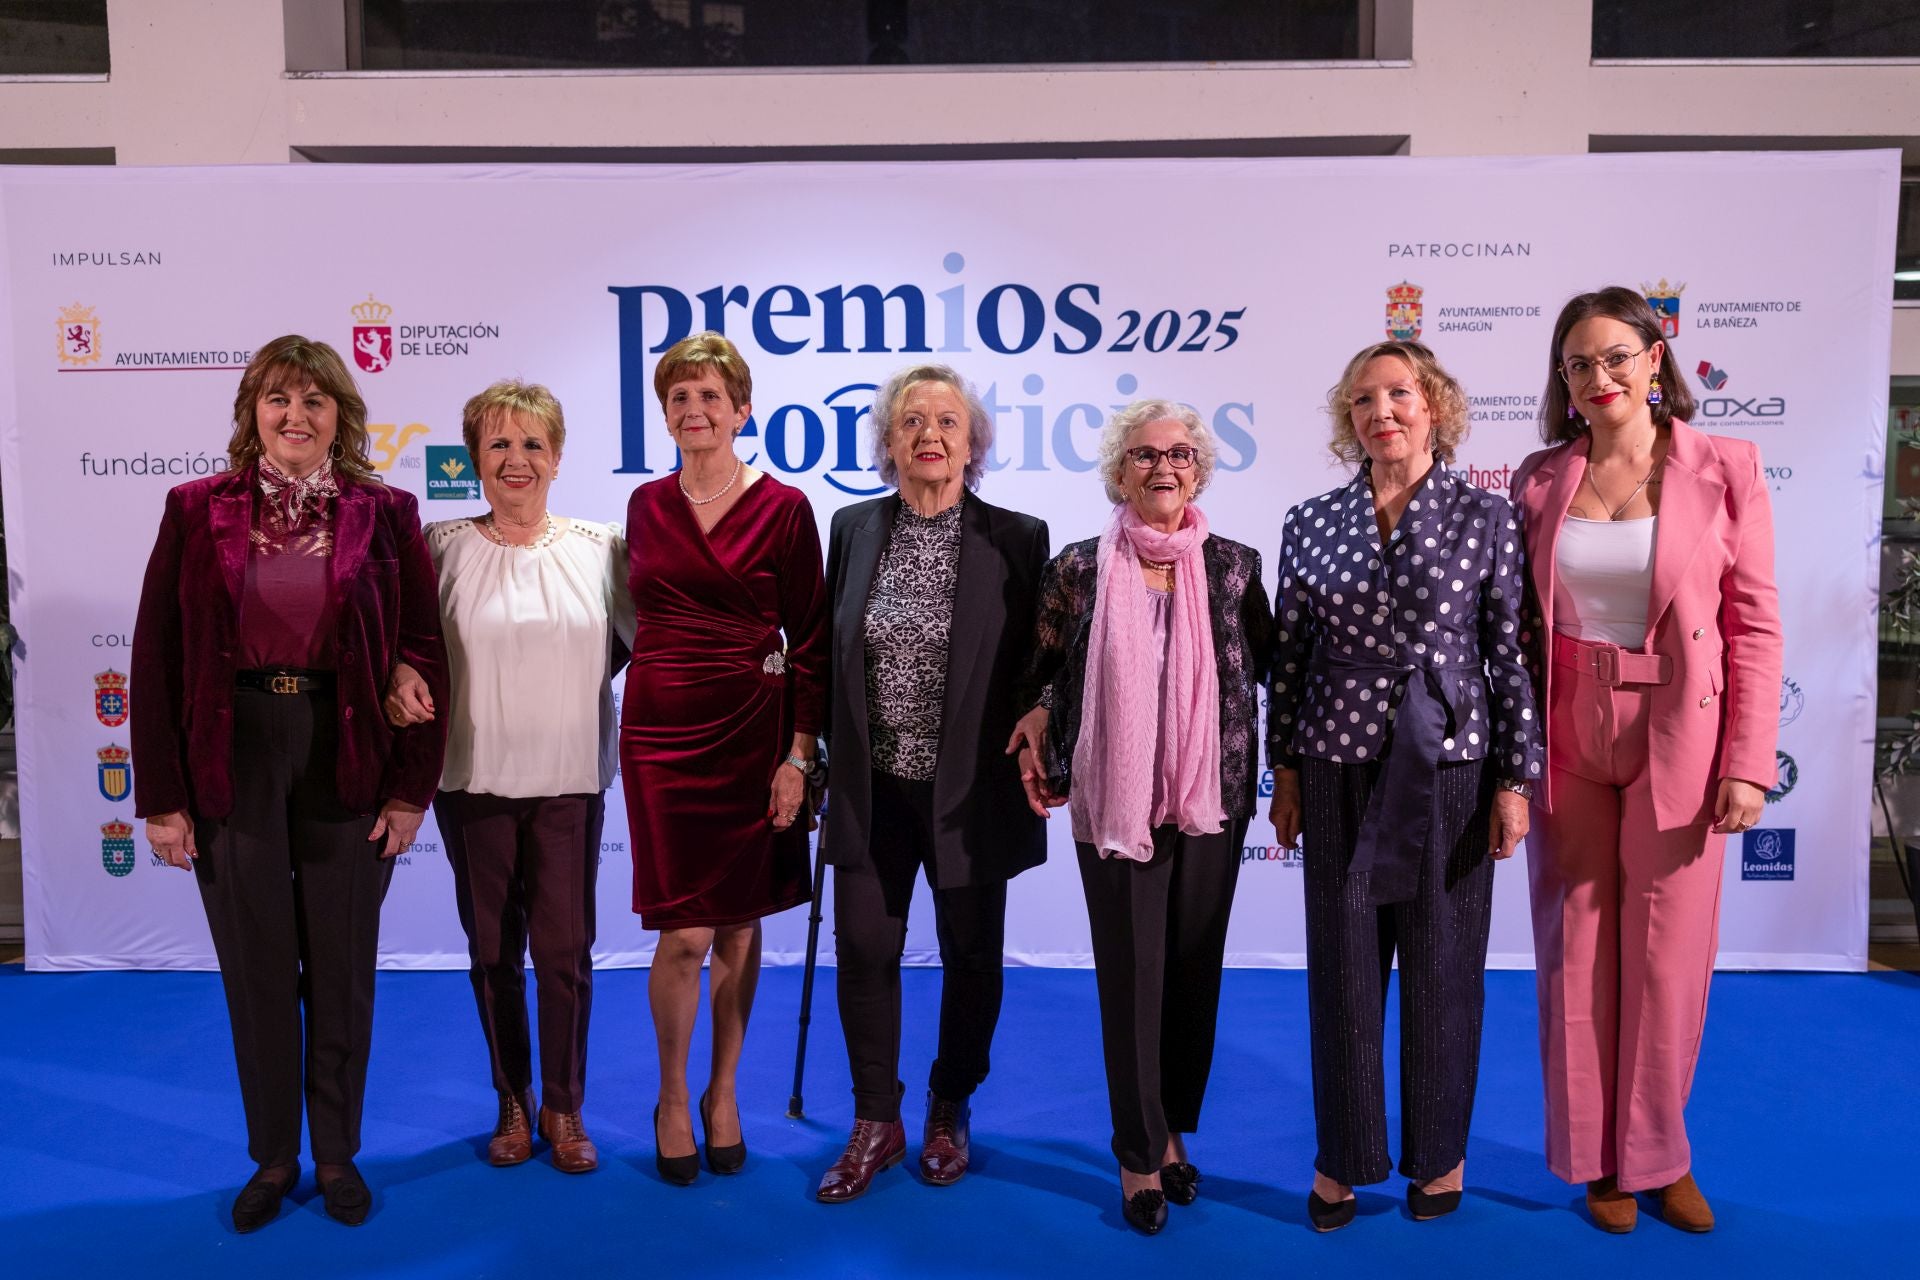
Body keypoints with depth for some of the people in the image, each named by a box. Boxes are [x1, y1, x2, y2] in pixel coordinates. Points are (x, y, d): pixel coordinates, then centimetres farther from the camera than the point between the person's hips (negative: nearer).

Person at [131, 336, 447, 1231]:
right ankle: (272, 1157, 30)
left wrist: (410, 786, -6)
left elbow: (421, 653, -1)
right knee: (257, 967, 11)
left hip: (346, 761, 0)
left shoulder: (384, 514, -1)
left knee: (343, 967, 10)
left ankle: (338, 1153, 29)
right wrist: (161, 795, -4)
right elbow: (156, 655, 0)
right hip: (232, 762, 1)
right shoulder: (197, 511, 1)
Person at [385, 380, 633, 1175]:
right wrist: (400, 678, -16)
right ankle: (512, 1103, 31)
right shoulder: (443, 548, -1)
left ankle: (564, 1108, 23)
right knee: (493, 949, 12)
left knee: (564, 949, 4)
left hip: (570, 781, 0)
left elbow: (647, 638, 3)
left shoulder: (601, 548, 0)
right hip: (473, 781, 1)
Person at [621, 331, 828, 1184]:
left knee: (738, 924, 9)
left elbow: (809, 642, -4)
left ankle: (722, 1096, 27)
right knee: (684, 932, -1)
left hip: (751, 729, -1)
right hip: (661, 729, 1)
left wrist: (799, 755, -8)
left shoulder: (783, 507, -3)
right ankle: (672, 1101, 20)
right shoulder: (647, 506, 7)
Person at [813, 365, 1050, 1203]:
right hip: (873, 787, 2)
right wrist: (835, 751, 7)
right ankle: (876, 1122, 25)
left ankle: (949, 1114, 33)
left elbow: (1037, 661, -3)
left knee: (971, 956, 11)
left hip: (970, 789, -2)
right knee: (864, 952, 6)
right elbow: (827, 651, 9)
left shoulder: (1016, 537, -5)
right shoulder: (853, 528, 3)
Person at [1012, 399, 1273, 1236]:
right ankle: (1140, 1155, 20)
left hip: (1212, 802, 2)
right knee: (1132, 975, 5)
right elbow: (1043, 674, 7)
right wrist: (1036, 728, -8)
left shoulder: (1233, 565, 2)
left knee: (1196, 971, 12)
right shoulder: (1079, 569, -2)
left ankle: (1173, 1132, 31)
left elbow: (1271, 667, 10)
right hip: (1115, 804, -2)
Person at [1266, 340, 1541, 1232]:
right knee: (1342, 966, 8)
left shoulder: (1484, 517, -2)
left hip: (1450, 765, -1)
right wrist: (1285, 773, 5)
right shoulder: (1310, 523, 3)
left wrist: (1516, 779, -4)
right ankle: (1342, 1157, 25)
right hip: (1339, 767, 2)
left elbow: (1511, 654, -2)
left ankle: (1439, 1154, 29)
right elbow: (1289, 658, 6)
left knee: (1443, 966, 9)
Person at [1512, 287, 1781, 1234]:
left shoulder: (1723, 470, -3)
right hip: (1567, 738, 2)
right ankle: (1597, 1158, 27)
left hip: (1678, 739, -2)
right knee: (1578, 950, 10)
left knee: (1667, 953, 7)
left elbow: (1756, 626, -4)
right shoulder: (1539, 480, 3)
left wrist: (1747, 764, -8)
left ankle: (1659, 1155, 28)